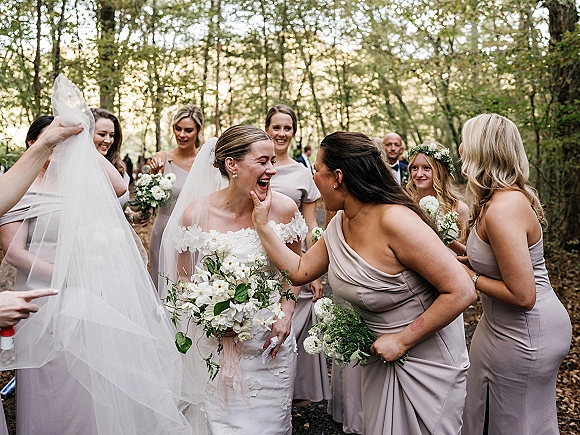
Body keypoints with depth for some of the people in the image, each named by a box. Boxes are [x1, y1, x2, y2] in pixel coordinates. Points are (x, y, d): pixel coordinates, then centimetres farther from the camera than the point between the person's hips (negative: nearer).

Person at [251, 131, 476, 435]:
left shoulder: (395, 220, -29)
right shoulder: (339, 225, -3)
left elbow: (461, 291, -28)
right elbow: (299, 270, 6)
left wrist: (402, 340, -23)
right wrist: (262, 224, 0)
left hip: (426, 359, -7)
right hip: (381, 353, 7)